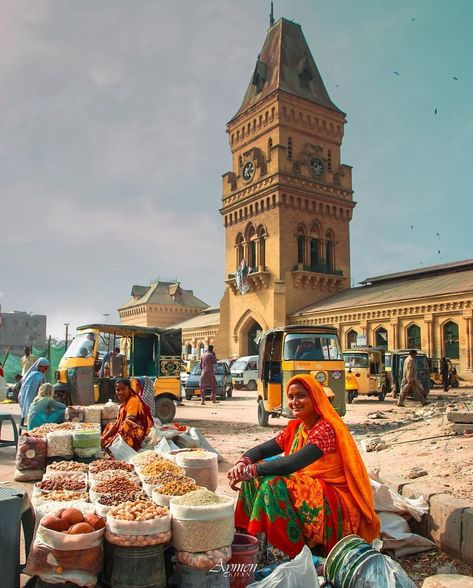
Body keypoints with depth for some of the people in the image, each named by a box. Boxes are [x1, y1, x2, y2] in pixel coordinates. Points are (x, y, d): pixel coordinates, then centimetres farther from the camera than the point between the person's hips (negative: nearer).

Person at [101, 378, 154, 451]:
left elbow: (128, 423, -23)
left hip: (136, 434, -10)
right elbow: (118, 422, 16)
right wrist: (105, 436, 9)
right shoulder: (124, 403, 13)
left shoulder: (133, 401, -16)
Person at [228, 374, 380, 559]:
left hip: (337, 507, -8)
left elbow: (292, 463, -33)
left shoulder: (326, 429, -22)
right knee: (257, 477, -4)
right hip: (309, 492, 9)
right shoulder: (295, 428, 5)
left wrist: (248, 471, -28)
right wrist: (242, 463, -19)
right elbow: (263, 449, 3)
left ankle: (295, 551, -14)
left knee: (274, 484, -27)